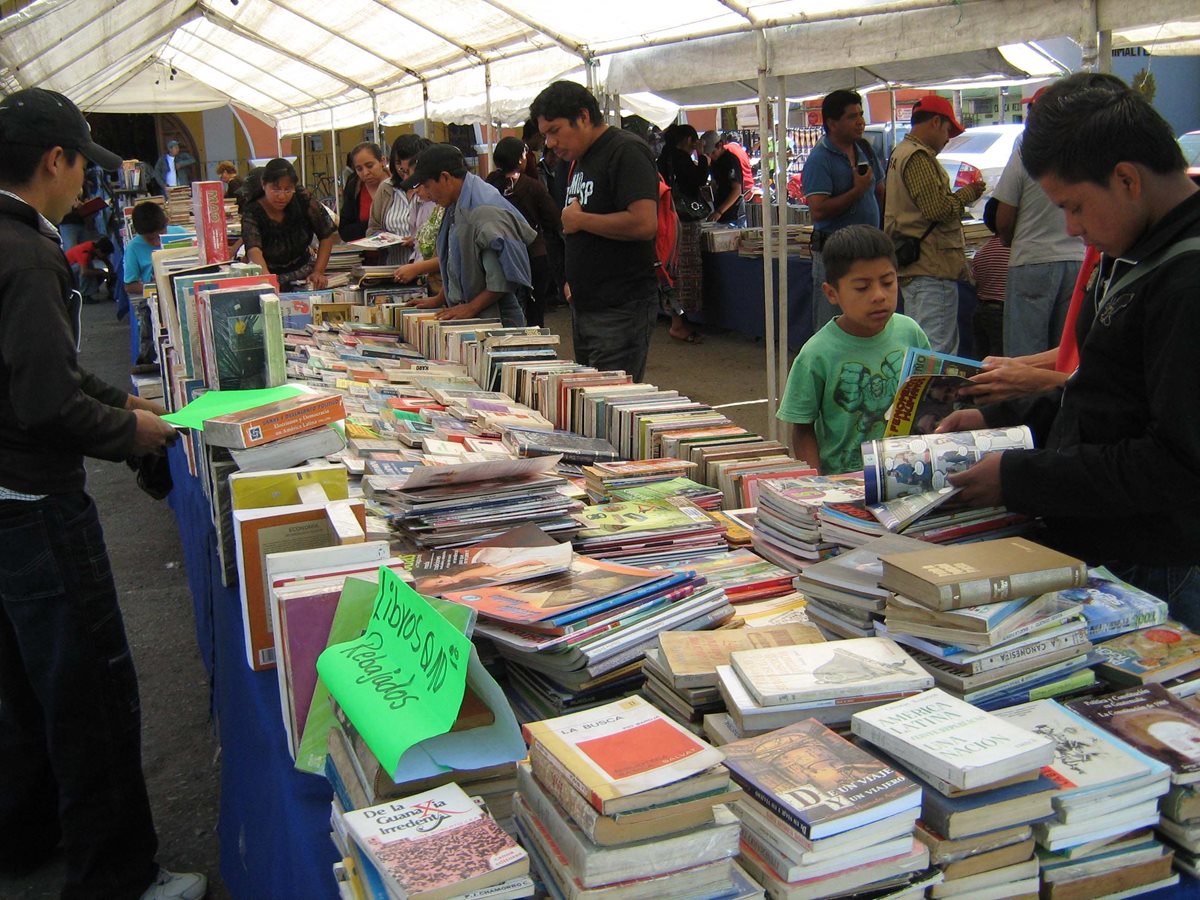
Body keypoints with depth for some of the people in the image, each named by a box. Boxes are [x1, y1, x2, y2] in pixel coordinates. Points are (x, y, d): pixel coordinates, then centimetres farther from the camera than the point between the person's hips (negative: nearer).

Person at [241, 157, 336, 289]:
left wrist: (318, 272, -11)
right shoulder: (252, 213, -18)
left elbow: (327, 235, 0)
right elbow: (254, 251, -34)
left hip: (304, 275, 1)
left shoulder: (303, 200, -10)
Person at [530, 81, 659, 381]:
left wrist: (579, 219, -14)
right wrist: (574, 279, 11)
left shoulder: (625, 151, -13)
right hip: (585, 306, 10)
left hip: (621, 311, -10)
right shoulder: (580, 159, 17)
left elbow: (644, 223, -26)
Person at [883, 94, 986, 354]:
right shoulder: (919, 157, -13)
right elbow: (937, 208, -21)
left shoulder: (901, 153, 21)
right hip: (931, 268, -11)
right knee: (938, 350, -9)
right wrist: (967, 193, -5)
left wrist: (959, 196, 17)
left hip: (912, 265, 11)